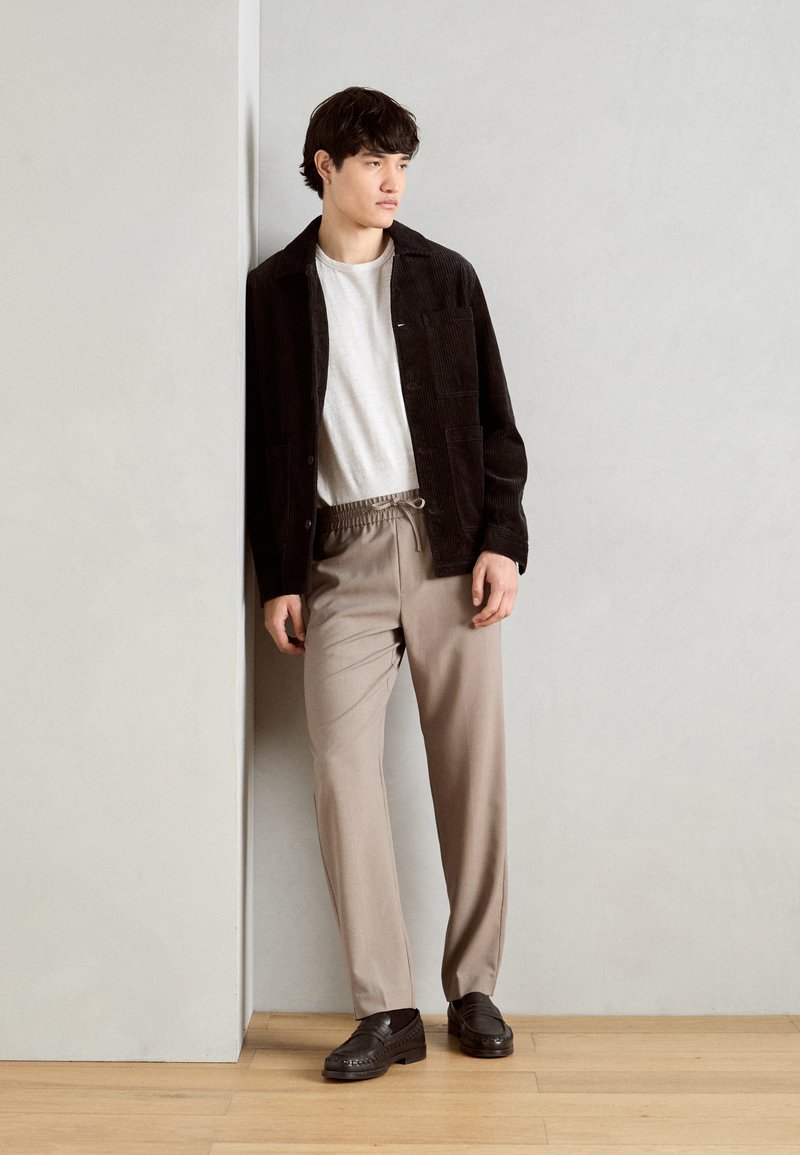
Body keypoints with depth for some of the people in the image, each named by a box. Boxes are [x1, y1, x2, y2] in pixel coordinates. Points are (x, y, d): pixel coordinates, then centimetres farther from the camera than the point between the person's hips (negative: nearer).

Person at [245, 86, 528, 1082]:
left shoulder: (444, 277, 9)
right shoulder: (274, 291, 7)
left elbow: (494, 420, 8)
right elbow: (264, 447, 7)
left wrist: (503, 541, -3)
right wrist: (277, 578, 1)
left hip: (448, 543, 1)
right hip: (340, 558, 0)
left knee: (471, 767, 2)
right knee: (343, 766, -8)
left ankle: (473, 987, 16)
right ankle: (385, 1008, 0)